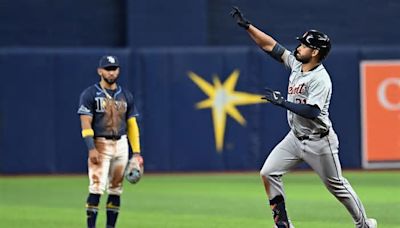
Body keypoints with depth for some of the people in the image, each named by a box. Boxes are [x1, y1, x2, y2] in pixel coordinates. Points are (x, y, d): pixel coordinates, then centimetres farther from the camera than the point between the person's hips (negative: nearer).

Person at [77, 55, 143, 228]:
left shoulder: (126, 96, 12)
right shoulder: (90, 94, -2)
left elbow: (132, 125, 12)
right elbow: (86, 123, -9)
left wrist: (137, 152, 5)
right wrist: (91, 149, -20)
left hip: (121, 145, 5)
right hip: (100, 145, -5)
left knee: (115, 190, 6)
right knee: (97, 188, -13)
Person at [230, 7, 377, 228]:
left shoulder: (320, 79, -23)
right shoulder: (296, 64, 1)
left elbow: (311, 112, -33)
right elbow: (270, 45, 4)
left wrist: (282, 102, -30)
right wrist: (246, 25, 0)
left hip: (319, 141, -8)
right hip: (295, 137, 8)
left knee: (337, 185, 5)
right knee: (268, 173, -5)